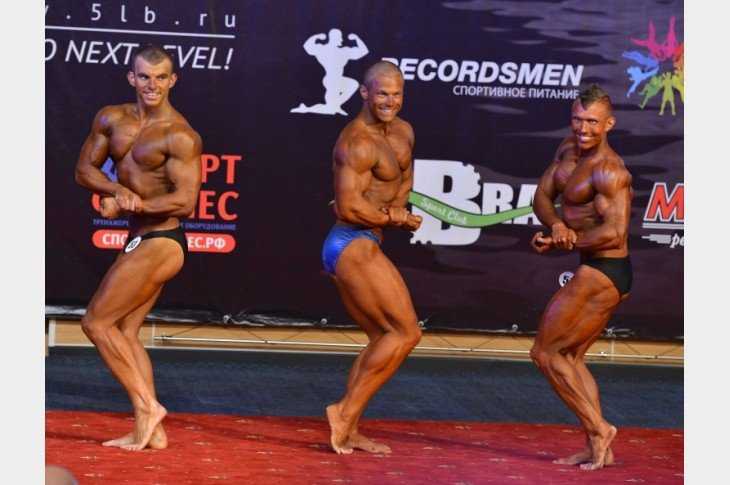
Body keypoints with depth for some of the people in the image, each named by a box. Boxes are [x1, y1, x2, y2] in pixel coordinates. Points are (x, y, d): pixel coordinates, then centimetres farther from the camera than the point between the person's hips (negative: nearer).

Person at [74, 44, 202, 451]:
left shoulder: (180, 136, -17)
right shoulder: (111, 120, 6)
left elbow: (185, 201, -22)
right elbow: (85, 169, 8)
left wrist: (130, 205, -19)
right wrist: (118, 190, -12)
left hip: (161, 243, -9)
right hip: (140, 241, 9)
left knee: (97, 322, -7)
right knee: (125, 333, 10)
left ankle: (147, 406, -3)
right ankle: (151, 431, 12)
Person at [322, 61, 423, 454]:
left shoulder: (402, 132, 13)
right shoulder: (358, 142, -17)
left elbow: (406, 178, 28)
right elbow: (349, 207, -22)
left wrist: (394, 206, 6)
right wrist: (397, 220, -9)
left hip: (354, 249, 10)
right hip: (354, 247, -10)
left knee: (381, 338, 14)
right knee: (406, 331, -9)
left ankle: (348, 432, 14)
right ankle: (346, 412, -7)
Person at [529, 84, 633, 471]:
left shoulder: (608, 170, -20)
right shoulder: (569, 150, 8)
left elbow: (614, 233, -27)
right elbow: (542, 195, 9)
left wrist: (560, 244, -17)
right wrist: (557, 225, -13)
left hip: (601, 274, -10)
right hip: (606, 274, 10)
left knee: (545, 353, -3)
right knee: (570, 356, 17)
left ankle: (598, 428, -3)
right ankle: (598, 448, 16)